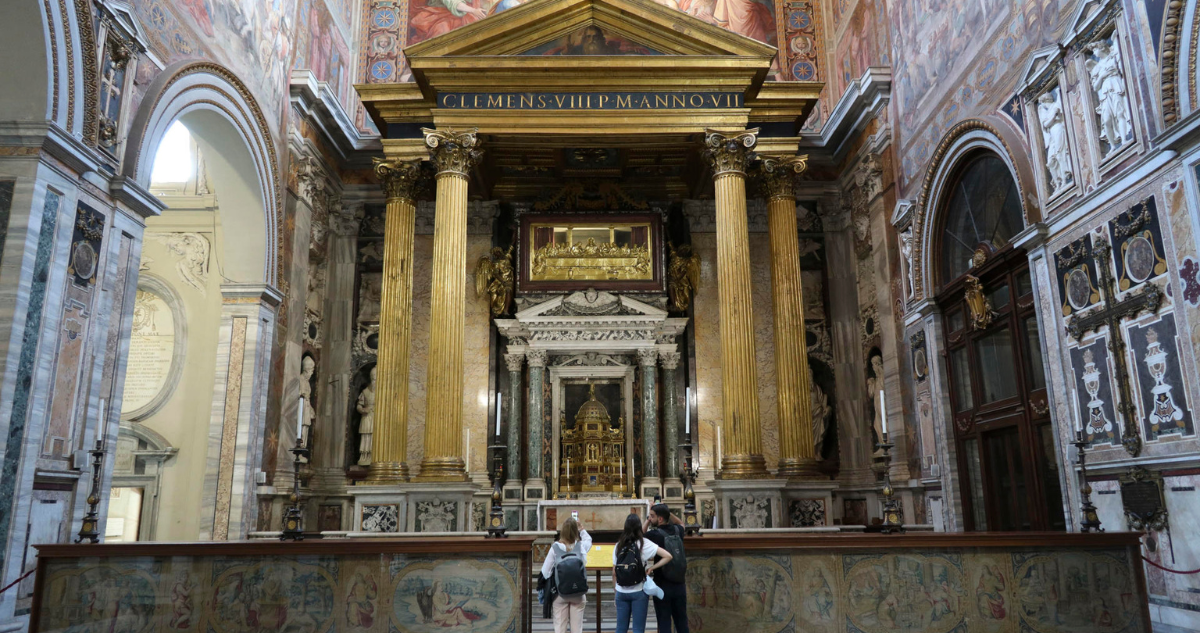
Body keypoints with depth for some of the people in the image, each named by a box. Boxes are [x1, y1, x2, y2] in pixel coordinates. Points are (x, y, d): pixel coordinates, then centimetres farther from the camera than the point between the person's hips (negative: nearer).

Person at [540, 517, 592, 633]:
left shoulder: (555, 548, -10)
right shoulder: (581, 546, -5)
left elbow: (545, 571, -7)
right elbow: (588, 539, 21)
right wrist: (581, 529, 16)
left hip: (559, 593, -1)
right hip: (578, 593, 1)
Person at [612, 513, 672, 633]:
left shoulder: (619, 545, 1)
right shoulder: (644, 543, -6)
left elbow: (614, 572, 3)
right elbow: (668, 556, -10)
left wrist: (615, 589, 13)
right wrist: (651, 568, -4)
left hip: (621, 592, 3)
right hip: (639, 592, -3)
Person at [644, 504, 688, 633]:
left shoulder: (654, 534, -16)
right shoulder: (678, 531, 0)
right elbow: (681, 523, 24)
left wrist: (647, 522, 2)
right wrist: (666, 510, 14)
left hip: (662, 585, -4)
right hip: (679, 584, 5)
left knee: (664, 622, 4)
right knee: (681, 621, 14)